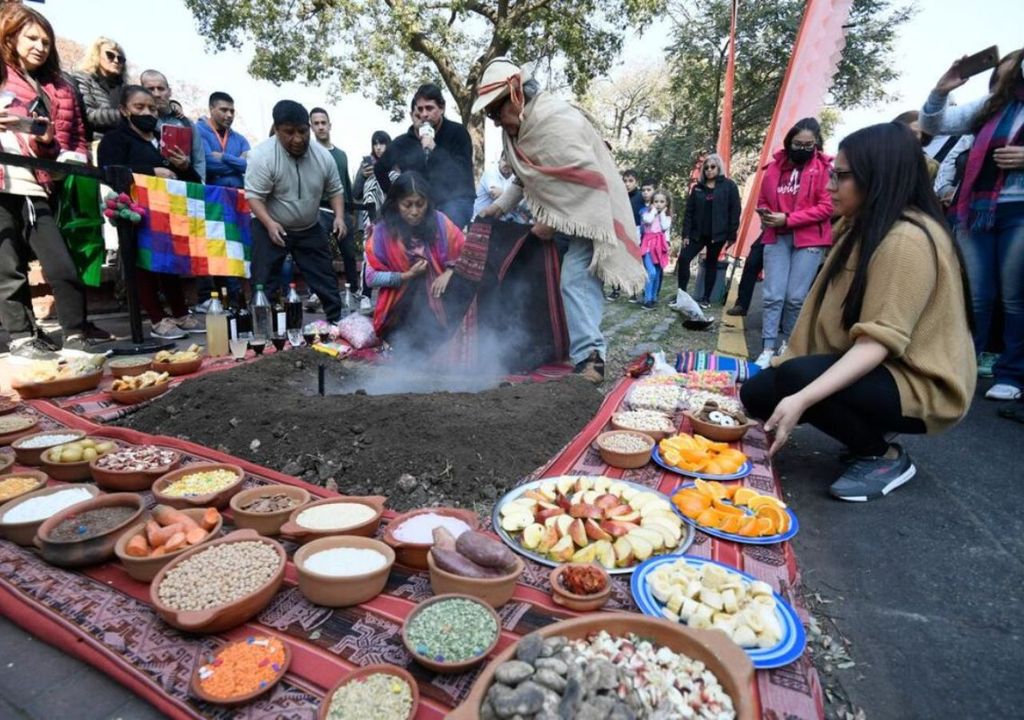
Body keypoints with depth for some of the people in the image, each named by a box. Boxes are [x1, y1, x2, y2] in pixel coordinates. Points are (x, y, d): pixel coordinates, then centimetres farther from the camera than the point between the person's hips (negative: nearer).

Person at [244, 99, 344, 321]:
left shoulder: (322, 155, -6)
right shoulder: (262, 155, -19)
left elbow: (335, 191, 3)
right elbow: (254, 196, -19)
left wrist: (339, 216, -13)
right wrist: (269, 223, -33)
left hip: (310, 229, 3)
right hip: (271, 228, -3)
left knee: (326, 281, 8)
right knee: (263, 285, 0)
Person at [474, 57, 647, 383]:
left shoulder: (559, 122, -22)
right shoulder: (517, 127, 7)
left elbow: (587, 180, -26)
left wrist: (553, 222, -21)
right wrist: (500, 205, 4)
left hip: (586, 212, -9)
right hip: (559, 213, 9)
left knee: (575, 280, -19)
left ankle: (589, 357, -19)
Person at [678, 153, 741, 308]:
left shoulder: (728, 186, 0)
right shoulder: (697, 188, 8)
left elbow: (735, 211, -2)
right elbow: (689, 212, 6)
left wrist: (732, 235, -8)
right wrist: (686, 233, -2)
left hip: (717, 234, -2)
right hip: (697, 233, 3)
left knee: (711, 264, 6)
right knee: (684, 258, -10)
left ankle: (706, 298, 14)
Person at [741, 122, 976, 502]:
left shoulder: (907, 239, -21)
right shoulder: (866, 231, 11)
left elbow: (879, 342, -30)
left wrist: (801, 399, -40)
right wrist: (784, 363, 0)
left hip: (918, 386, -9)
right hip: (867, 369, 9)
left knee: (794, 378, -32)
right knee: (756, 392, -3)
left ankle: (885, 458, -6)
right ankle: (864, 437, 12)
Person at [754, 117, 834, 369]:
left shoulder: (824, 167, -1)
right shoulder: (775, 166, 9)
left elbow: (826, 207, -7)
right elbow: (762, 200, 18)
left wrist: (788, 219, -14)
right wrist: (766, 215, -4)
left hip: (809, 240, -2)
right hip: (776, 238, 2)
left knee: (796, 297, -2)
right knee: (773, 295, -4)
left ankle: (789, 342, 18)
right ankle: (768, 348, 0)